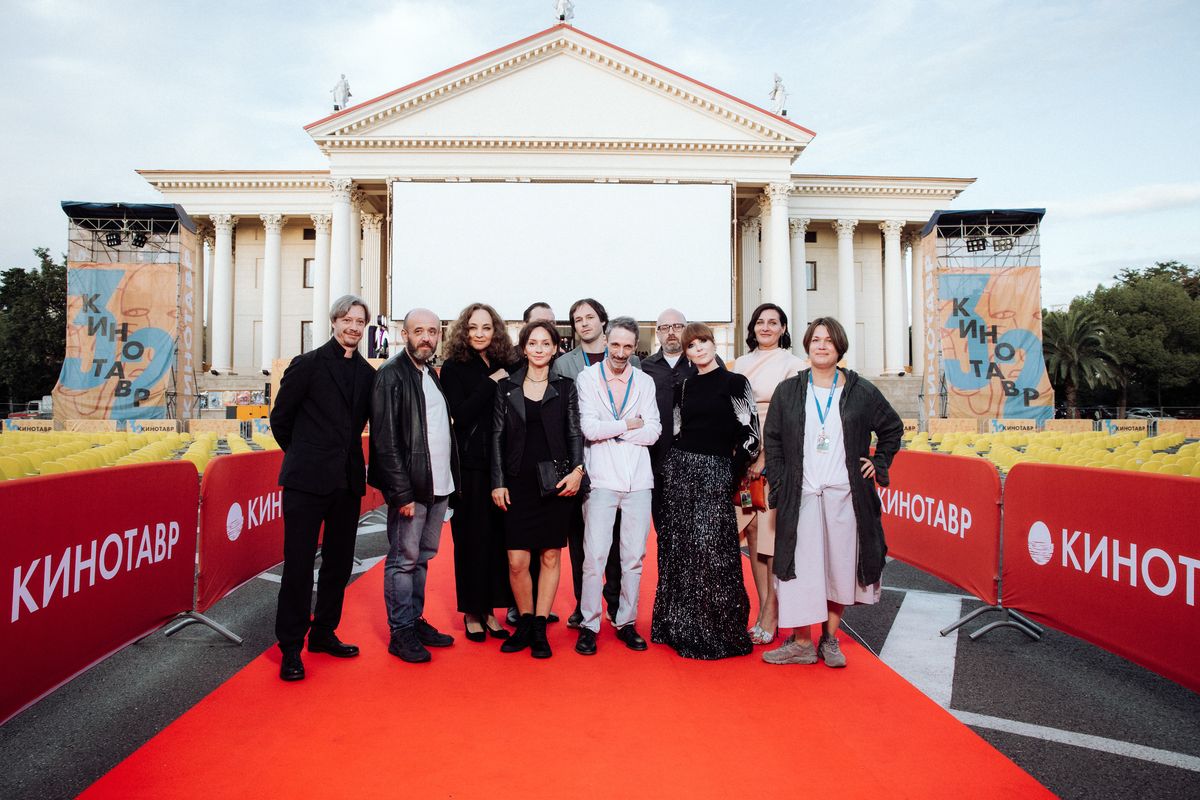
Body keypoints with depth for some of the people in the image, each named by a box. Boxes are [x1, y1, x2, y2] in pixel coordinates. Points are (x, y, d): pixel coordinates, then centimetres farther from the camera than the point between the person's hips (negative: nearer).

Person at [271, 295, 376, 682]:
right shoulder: (308, 364, -4)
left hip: (348, 481, 5)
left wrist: (342, 453, 13)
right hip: (308, 480, -5)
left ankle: (324, 633, 28)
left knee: (339, 562, 12)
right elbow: (280, 418, 3)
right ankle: (291, 648, 13)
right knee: (298, 564, 1)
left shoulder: (367, 374, 8)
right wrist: (303, 454, 11)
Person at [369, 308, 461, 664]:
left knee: (422, 557, 16)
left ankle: (415, 620, 28)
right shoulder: (391, 375, -10)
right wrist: (402, 493, -18)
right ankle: (401, 632, 15)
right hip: (410, 487, -7)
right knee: (404, 559, 3)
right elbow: (386, 440, -15)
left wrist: (452, 480, 8)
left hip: (439, 485, 8)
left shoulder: (433, 376, 14)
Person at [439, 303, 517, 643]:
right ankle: (471, 612, 21)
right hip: (470, 465, -3)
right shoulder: (453, 368, 0)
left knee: (499, 537, 7)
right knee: (472, 538, 5)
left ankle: (490, 610, 22)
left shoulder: (507, 366, 9)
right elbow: (461, 414, -13)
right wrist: (491, 383, -12)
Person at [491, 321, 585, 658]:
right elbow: (498, 436, 6)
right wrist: (498, 482, 0)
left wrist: (577, 470, -10)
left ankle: (540, 630, 19)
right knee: (517, 561, -1)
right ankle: (525, 623, 21)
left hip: (556, 481, 0)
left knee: (550, 556, 5)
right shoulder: (506, 387, 6)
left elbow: (574, 433, 4)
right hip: (518, 482, 0)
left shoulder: (565, 387, 5)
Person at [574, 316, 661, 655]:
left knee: (634, 556, 8)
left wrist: (608, 432, -7)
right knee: (594, 556, -3)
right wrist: (628, 425, -3)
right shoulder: (587, 378, 2)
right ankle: (589, 625, 10)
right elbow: (588, 428, -10)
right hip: (601, 478, -3)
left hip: (638, 479, 3)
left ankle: (626, 622, 21)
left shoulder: (644, 382, 10)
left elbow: (653, 432, -1)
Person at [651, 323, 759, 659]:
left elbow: (750, 435, -4)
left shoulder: (734, 382, -2)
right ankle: (682, 627, 21)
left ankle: (716, 631, 11)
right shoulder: (686, 385, 12)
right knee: (679, 549, 7)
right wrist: (678, 464, 7)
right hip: (678, 468, 5)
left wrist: (731, 476, -2)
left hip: (714, 471, -5)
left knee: (710, 550, -6)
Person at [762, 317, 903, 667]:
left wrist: (879, 464, 8)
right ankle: (802, 642, 11)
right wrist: (778, 484, -1)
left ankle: (830, 639, 23)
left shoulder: (861, 391, 4)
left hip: (845, 494, 0)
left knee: (841, 564, 6)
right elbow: (772, 440, 7)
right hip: (801, 494, 0)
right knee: (801, 565, -1)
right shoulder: (788, 391, 6)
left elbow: (892, 427, 17)